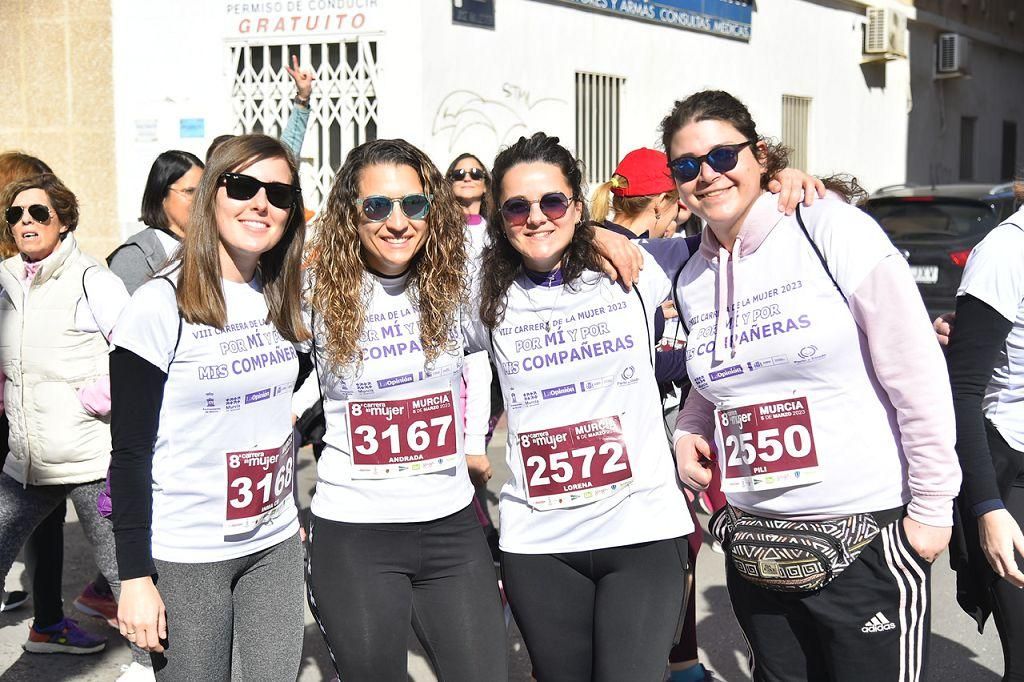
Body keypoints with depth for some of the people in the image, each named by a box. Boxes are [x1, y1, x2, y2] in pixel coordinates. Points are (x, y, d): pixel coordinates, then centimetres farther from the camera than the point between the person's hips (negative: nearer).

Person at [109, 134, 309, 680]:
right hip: (185, 555, -5)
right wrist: (135, 578, -13)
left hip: (274, 544, 6)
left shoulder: (280, 298, 4)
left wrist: (293, 513, 14)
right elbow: (130, 451, -12)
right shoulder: (161, 304, -14)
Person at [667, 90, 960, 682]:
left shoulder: (832, 228, -10)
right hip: (756, 546, 5)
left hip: (867, 538, -5)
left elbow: (918, 374, -11)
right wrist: (687, 433, 3)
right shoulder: (692, 280, 7)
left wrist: (933, 507, -11)